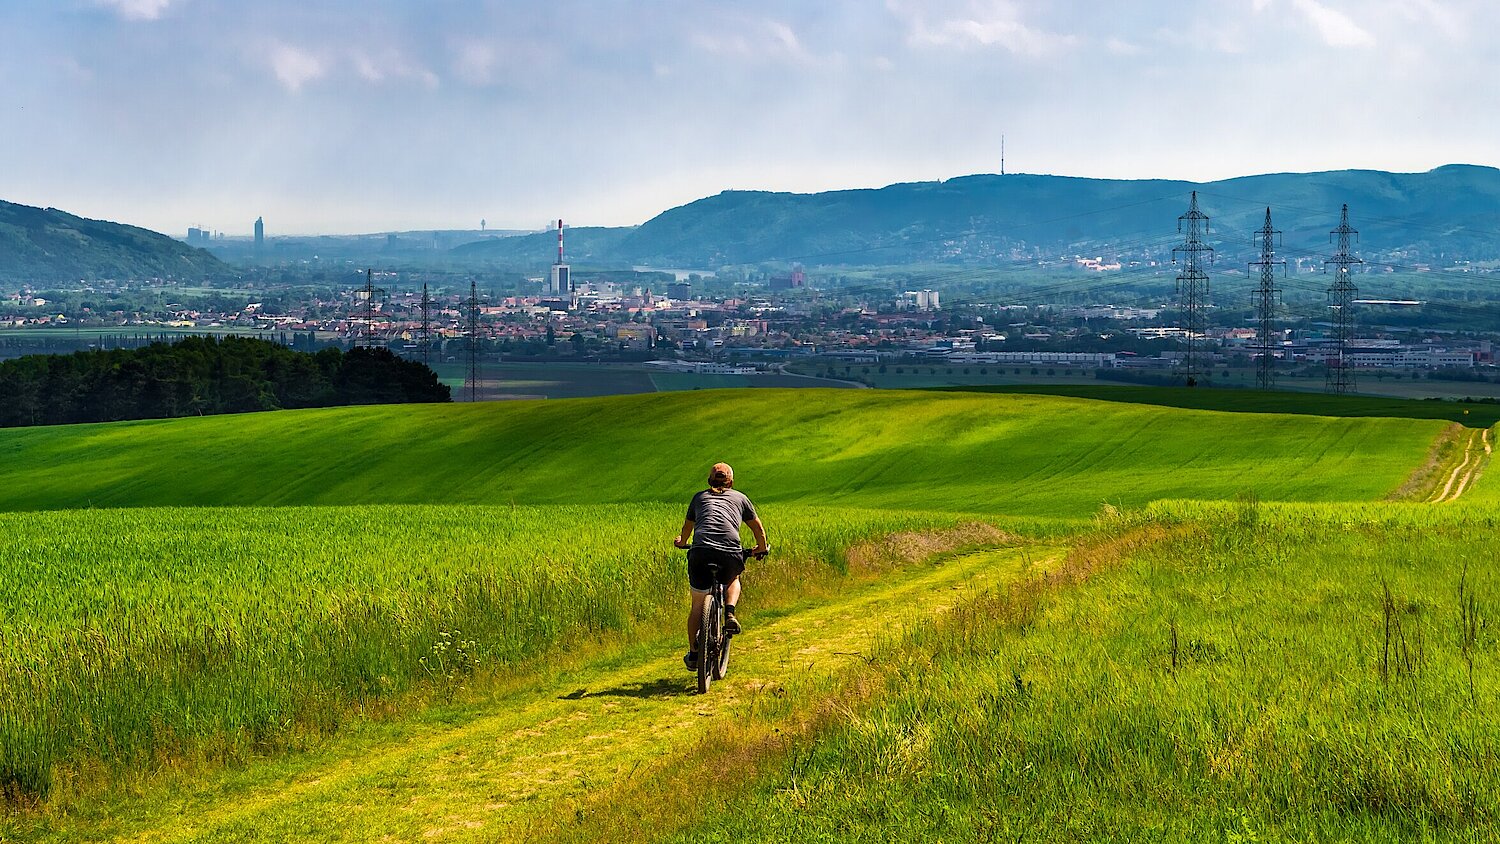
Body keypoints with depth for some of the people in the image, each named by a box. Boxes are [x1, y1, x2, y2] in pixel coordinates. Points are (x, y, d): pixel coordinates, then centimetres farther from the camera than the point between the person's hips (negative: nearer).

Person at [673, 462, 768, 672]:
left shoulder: (699, 497, 25)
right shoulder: (740, 498, 24)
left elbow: (687, 527, 40)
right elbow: (759, 529, 31)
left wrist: (682, 542, 62)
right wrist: (761, 548, 51)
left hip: (700, 552, 0)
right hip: (730, 554, 0)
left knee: (698, 605, 16)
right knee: (732, 580, 34)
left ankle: (693, 654, 17)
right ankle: (730, 614, 8)